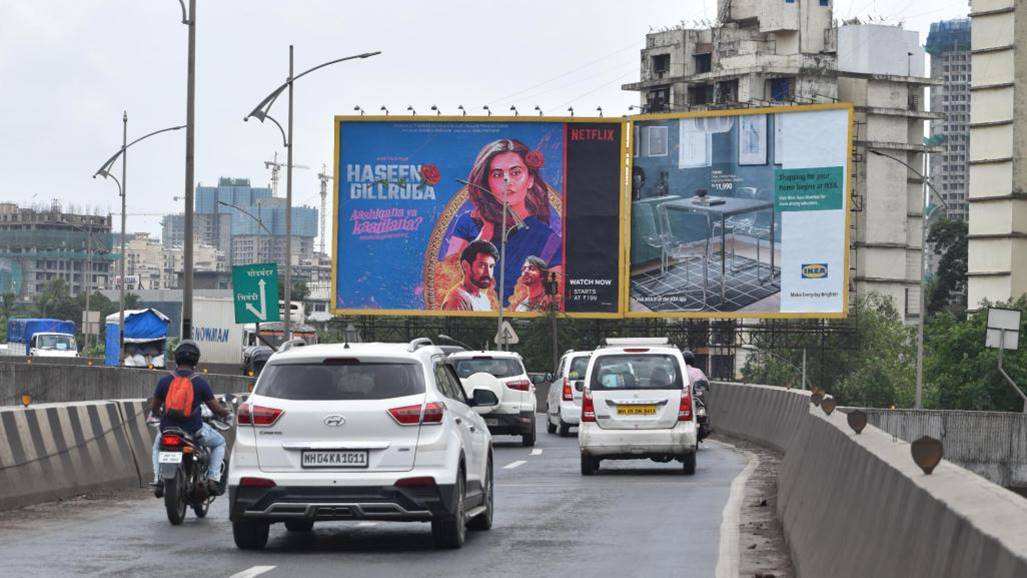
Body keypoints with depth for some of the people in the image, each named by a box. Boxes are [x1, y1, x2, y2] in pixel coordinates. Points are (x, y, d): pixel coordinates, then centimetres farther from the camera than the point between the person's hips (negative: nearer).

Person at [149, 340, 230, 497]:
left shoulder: (164, 381, -3)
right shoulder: (200, 382, -8)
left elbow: (154, 408, 8)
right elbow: (216, 408, -3)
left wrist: (157, 413, 32)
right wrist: (226, 414, 20)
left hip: (168, 429, 2)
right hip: (194, 430, -2)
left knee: (158, 447, 35)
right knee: (219, 443, 25)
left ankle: (158, 479, 14)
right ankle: (213, 479, 10)